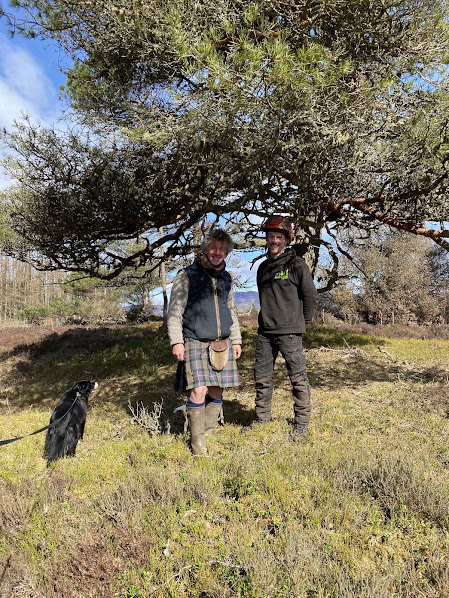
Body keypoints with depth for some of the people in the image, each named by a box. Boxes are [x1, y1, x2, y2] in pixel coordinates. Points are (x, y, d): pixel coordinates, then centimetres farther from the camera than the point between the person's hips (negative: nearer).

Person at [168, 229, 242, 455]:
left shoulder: (226, 278, 17)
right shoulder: (187, 275, -1)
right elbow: (175, 311, -3)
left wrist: (236, 340, 19)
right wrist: (176, 341, -10)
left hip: (222, 343, 5)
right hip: (195, 343, -5)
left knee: (216, 392, 6)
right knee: (199, 391, -11)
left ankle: (209, 434, 23)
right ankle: (197, 441, 5)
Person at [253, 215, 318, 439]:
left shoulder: (296, 264, -4)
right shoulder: (263, 267, 14)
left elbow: (310, 296, -2)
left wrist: (301, 324, 2)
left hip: (289, 332, -6)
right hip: (265, 332, 6)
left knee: (298, 378, 2)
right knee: (262, 377, 11)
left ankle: (301, 423, 18)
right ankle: (261, 420, 27)